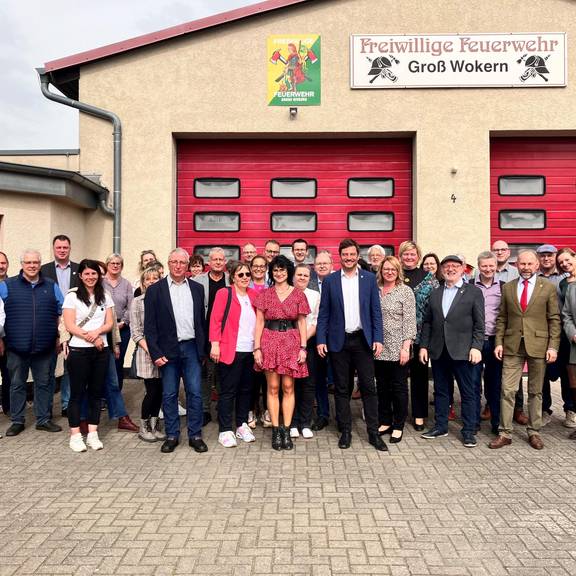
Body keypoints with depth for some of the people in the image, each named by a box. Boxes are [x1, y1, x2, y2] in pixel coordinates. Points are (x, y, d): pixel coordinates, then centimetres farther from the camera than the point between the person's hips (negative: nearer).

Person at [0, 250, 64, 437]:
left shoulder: (51, 286, 7)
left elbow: (61, 312, 12)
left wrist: (59, 337, 7)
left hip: (44, 347, 1)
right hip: (17, 346, -1)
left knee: (44, 383, 9)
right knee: (17, 384, 9)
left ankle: (44, 420, 20)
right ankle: (17, 421, 21)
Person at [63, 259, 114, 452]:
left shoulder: (105, 297, 10)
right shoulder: (72, 296, -1)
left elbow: (110, 323, 5)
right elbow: (69, 326, -8)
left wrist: (97, 332, -15)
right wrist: (90, 338, -16)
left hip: (101, 350, 4)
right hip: (78, 350, -3)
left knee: (96, 392, 7)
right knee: (77, 393, 2)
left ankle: (93, 434, 15)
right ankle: (75, 435, 11)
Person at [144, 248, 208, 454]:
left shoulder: (197, 288, 8)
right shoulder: (155, 290, -1)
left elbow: (202, 320, 10)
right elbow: (149, 325, -3)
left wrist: (203, 348, 6)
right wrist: (155, 353, -9)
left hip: (191, 348, 2)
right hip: (168, 350, -2)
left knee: (195, 393, 3)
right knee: (169, 395, 7)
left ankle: (195, 435, 15)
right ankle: (172, 435, 19)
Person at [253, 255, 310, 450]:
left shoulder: (298, 294, 7)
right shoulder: (264, 294, 7)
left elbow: (302, 322, 6)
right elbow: (259, 322, 3)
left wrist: (303, 347, -2)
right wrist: (257, 347, -4)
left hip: (291, 342, 0)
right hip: (270, 341, 0)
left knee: (288, 387, 2)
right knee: (273, 387, 2)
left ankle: (286, 430, 9)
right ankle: (275, 431, 9)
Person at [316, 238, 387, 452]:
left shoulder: (369, 278, 5)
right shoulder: (330, 280, 4)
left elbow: (376, 311, 4)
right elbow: (323, 313, 3)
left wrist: (377, 338, -4)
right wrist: (320, 340, -4)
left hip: (363, 340, 0)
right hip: (339, 341, 0)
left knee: (368, 387, 2)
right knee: (342, 389, 7)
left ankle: (373, 433, 11)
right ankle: (345, 431, 17)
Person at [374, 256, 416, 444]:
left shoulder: (405, 291, -3)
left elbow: (410, 321, -7)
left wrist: (406, 347, -14)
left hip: (398, 349, -4)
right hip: (379, 348, 4)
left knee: (399, 387, 5)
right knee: (382, 387, 12)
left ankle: (398, 426, 16)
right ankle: (385, 422, 25)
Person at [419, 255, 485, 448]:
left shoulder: (473, 292, 1)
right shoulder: (435, 294, 13)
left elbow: (479, 324, -3)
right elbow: (427, 322, 13)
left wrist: (476, 347, -12)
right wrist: (424, 345, 6)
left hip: (462, 351, -4)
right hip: (438, 351, 4)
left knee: (468, 392, 3)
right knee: (440, 390, 12)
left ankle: (469, 431, 14)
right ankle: (440, 426, 24)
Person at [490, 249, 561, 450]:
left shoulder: (548, 287, 2)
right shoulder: (507, 287, 7)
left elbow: (554, 319, 1)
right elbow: (502, 318, 9)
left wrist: (553, 346, -6)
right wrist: (499, 342, 1)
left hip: (538, 345, -1)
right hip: (512, 345, 1)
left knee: (535, 392, 9)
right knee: (507, 390, -1)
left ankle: (534, 432, 22)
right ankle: (505, 433, 7)